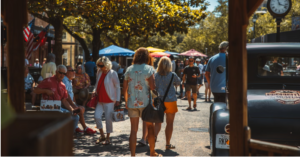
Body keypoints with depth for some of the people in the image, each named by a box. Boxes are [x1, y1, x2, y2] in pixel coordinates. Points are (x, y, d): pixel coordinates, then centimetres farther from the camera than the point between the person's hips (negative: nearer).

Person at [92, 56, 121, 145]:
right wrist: (95, 91, 1)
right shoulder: (99, 72, 7)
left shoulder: (112, 73, -11)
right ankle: (102, 136, 16)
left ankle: (107, 138, 13)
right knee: (97, 116, -2)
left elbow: (117, 87, -8)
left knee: (108, 118, -1)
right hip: (100, 100, 6)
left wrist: (117, 100, -11)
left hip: (109, 100, -6)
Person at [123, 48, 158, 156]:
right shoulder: (148, 69, -6)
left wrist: (126, 101, 21)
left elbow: (124, 87, 11)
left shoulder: (129, 69, 6)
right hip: (145, 102, -3)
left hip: (131, 103, 3)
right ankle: (152, 152, 24)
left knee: (133, 130, 5)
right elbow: (152, 87, -16)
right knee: (150, 127, 14)